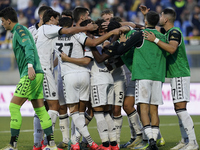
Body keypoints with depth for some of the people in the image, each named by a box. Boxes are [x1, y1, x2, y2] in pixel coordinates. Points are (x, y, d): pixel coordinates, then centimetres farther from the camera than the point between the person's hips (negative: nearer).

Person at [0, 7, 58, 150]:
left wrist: (30, 66, -35)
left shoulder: (20, 29, -7)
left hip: (30, 75, -10)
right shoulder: (20, 30, 24)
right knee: (40, 110, 7)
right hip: (37, 74, 10)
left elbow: (28, 47, -22)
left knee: (14, 106, -9)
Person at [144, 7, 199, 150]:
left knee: (181, 108, -15)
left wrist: (155, 40, -26)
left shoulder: (175, 32, -13)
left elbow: (172, 48, -31)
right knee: (178, 108, 10)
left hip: (180, 75, -10)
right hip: (176, 75, 10)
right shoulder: (167, 31, 15)